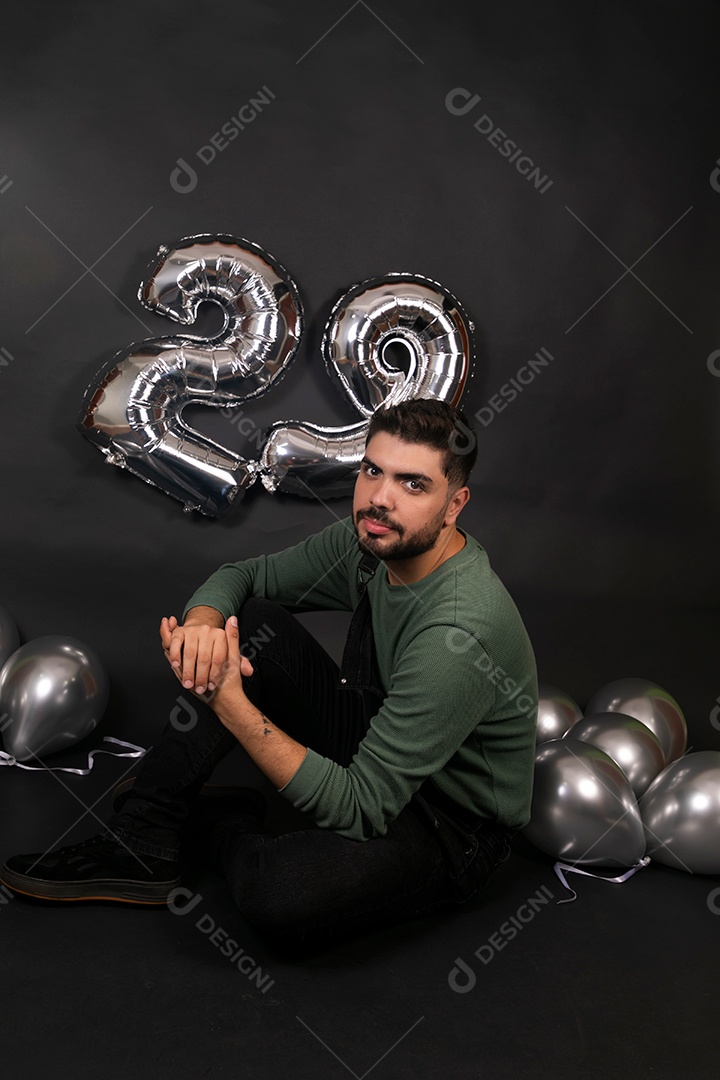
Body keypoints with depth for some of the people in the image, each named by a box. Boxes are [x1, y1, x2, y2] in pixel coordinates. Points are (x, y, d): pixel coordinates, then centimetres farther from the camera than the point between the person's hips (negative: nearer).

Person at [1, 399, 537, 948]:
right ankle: (141, 840, -5)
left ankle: (217, 821, 2)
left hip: (452, 826, -7)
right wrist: (202, 623, -22)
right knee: (252, 624, -9)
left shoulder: (458, 633, -34)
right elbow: (241, 576, 2)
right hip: (375, 740, 7)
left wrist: (230, 703, -34)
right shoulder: (374, 538, -10)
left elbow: (361, 809, -31)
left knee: (279, 892, -36)